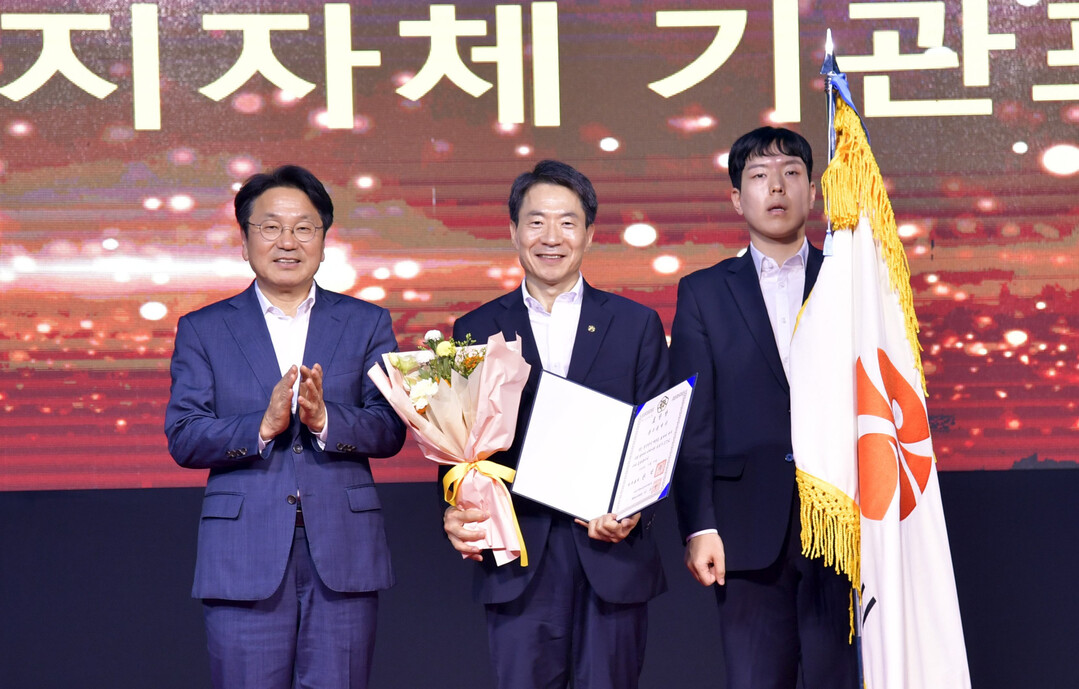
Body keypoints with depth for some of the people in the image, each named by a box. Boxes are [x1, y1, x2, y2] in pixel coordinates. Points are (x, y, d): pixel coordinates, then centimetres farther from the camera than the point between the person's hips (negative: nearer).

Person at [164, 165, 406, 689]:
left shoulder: (367, 323, 12)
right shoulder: (203, 330, 10)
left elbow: (390, 430, 3)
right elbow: (182, 438, 0)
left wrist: (324, 420, -16)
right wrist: (262, 426, -16)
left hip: (342, 552, 1)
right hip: (244, 559, -1)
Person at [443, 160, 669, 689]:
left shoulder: (637, 325, 9)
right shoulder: (476, 331, 10)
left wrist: (633, 508, -12)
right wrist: (455, 515, -10)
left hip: (612, 559, 0)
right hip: (516, 564, 0)